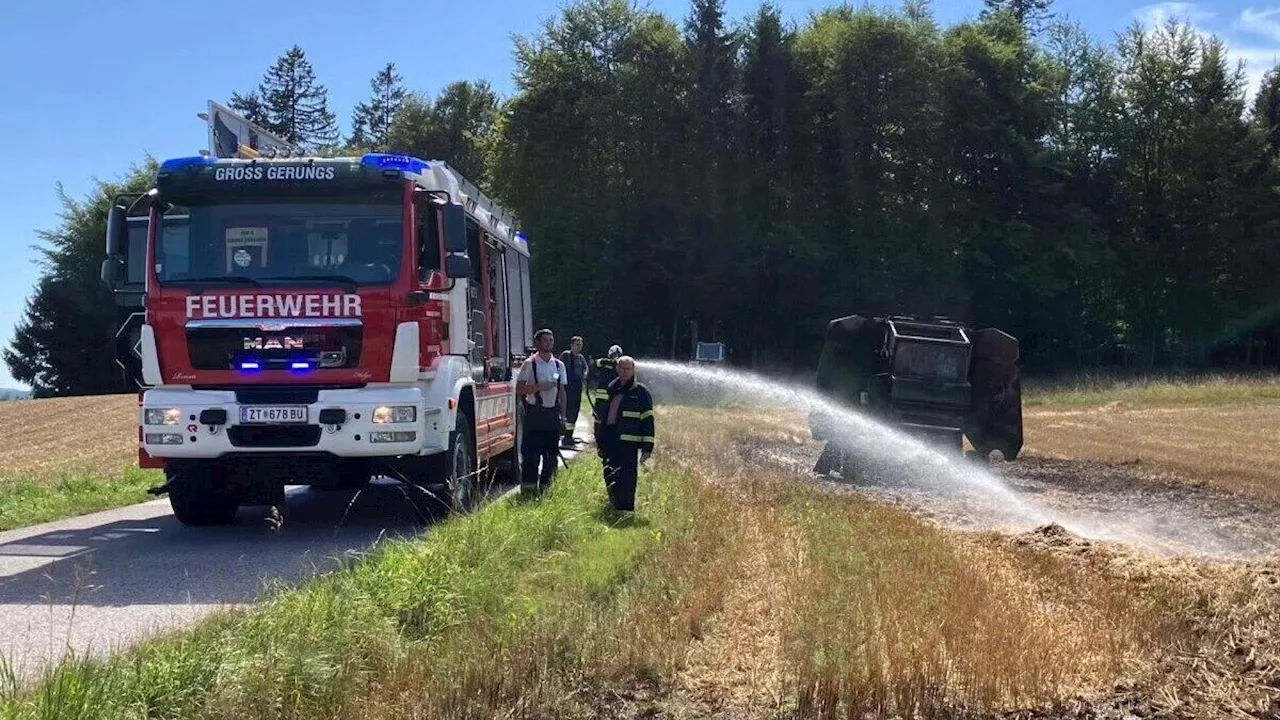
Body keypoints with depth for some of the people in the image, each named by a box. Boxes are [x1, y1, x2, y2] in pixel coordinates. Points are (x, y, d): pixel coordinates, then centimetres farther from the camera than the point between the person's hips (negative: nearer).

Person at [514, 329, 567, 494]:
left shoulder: (559, 365, 11)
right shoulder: (530, 364, -4)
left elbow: (562, 391, 14)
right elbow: (519, 390, -8)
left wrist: (563, 415, 10)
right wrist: (539, 387, -19)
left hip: (553, 412, 5)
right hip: (535, 412, -5)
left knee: (551, 451, 7)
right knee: (531, 451, -5)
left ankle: (545, 484, 16)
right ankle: (528, 486, 1)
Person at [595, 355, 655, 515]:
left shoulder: (641, 392, -2)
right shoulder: (612, 390, 17)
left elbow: (648, 421, -5)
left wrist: (647, 447, -11)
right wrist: (599, 442, 22)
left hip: (628, 443, -6)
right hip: (609, 442, 6)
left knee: (626, 477, -8)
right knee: (609, 478, 11)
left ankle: (626, 509, -3)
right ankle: (614, 504, 25)